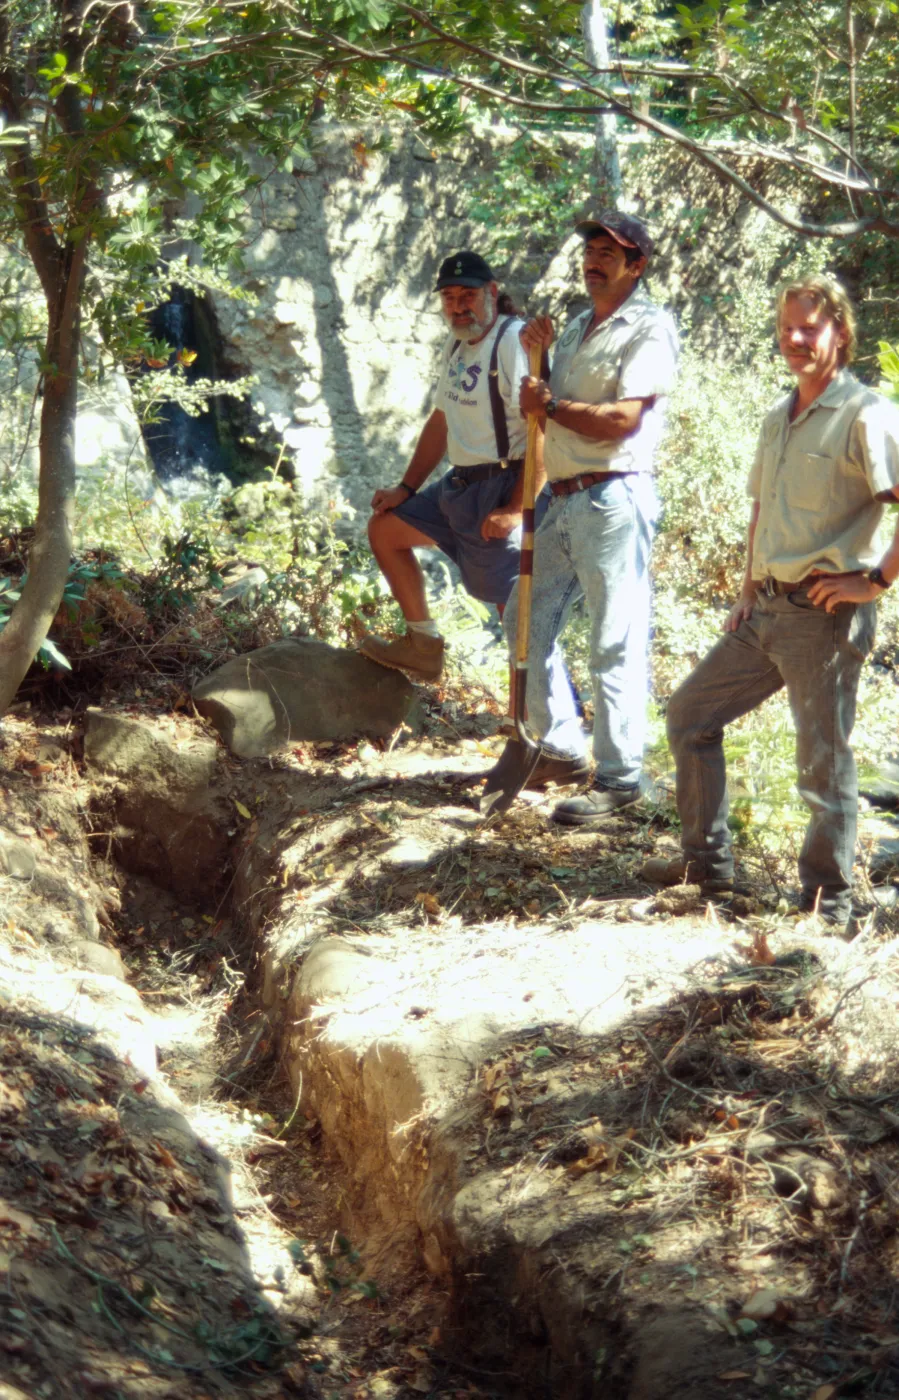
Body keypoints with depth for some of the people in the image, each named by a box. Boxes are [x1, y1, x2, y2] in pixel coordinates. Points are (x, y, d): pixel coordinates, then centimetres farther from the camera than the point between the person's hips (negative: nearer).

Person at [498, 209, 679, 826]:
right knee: (527, 616, 12)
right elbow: (549, 403, 22)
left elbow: (620, 421, -18)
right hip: (565, 499, 9)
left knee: (615, 642, -7)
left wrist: (550, 405, -9)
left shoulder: (650, 328, -8)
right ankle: (563, 745, 23)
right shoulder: (579, 327, 20)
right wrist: (538, 351, 7)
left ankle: (620, 778, -2)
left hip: (615, 497, -9)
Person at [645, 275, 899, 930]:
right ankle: (708, 858, 23)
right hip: (767, 610, 9)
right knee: (690, 714, 13)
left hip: (826, 614, -9)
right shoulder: (778, 419, 16)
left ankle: (829, 899, 10)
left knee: (824, 758, -2)